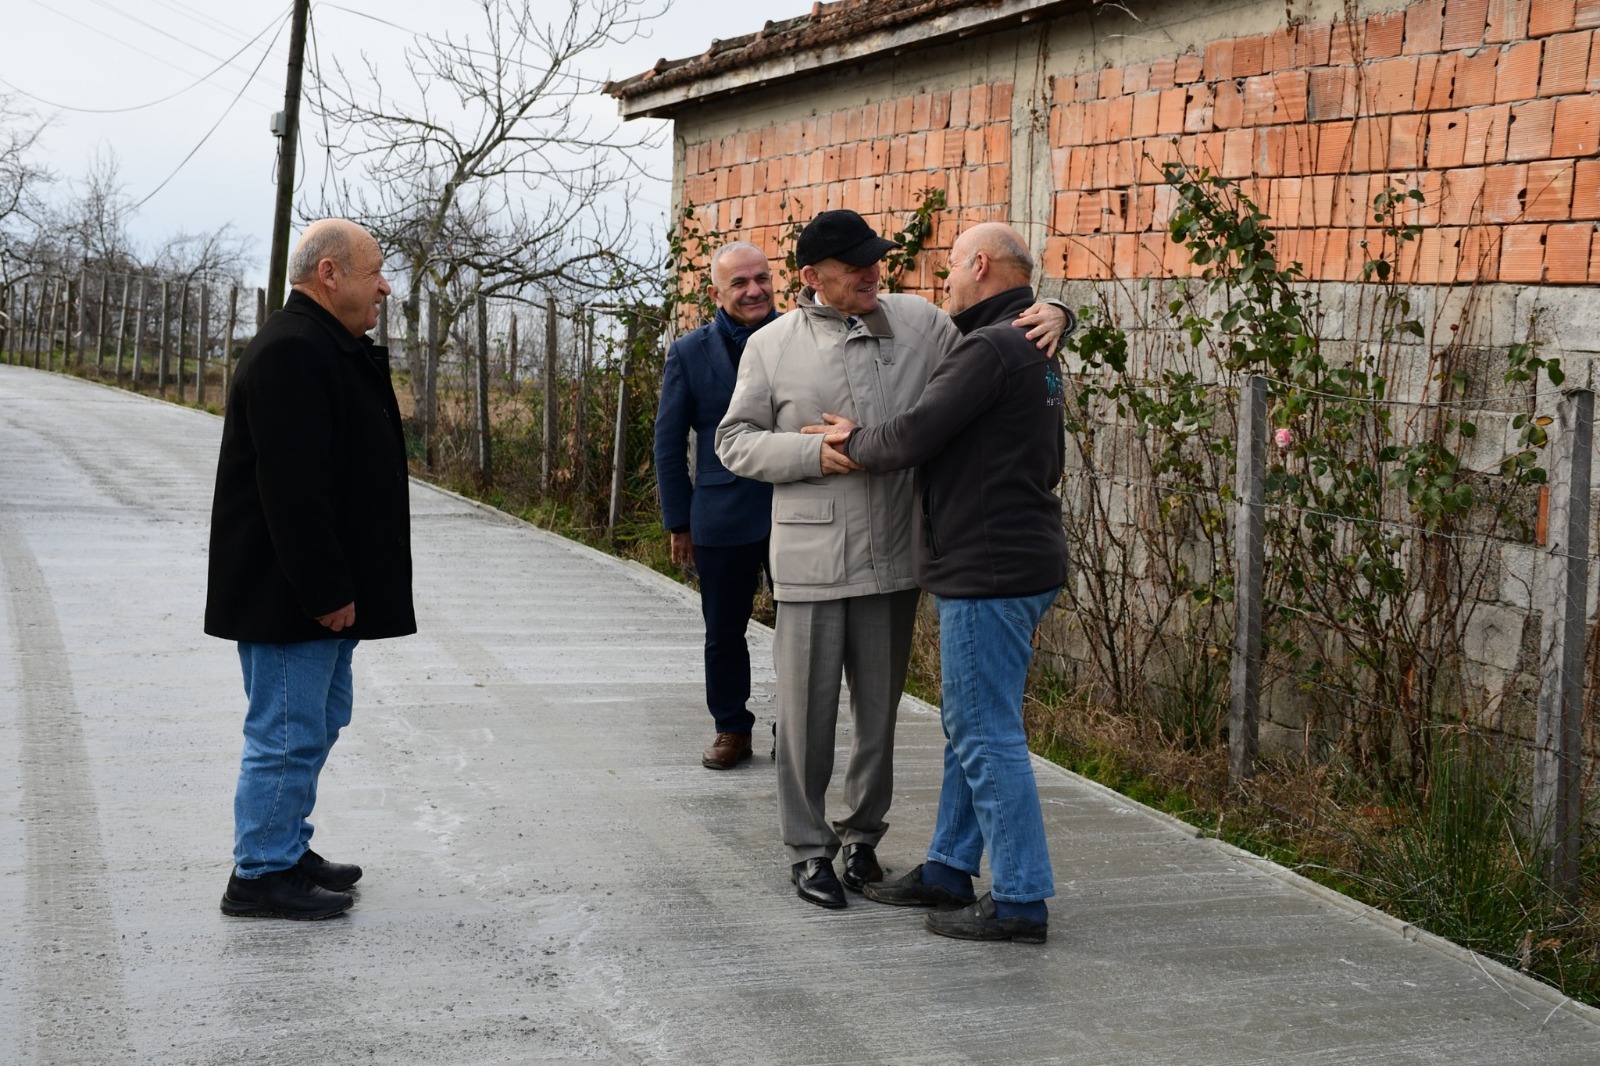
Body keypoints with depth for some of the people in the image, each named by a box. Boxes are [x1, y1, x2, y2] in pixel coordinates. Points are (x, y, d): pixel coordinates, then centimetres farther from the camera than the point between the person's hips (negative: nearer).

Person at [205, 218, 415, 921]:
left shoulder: (330, 350, 16)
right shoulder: (289, 354, -20)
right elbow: (292, 486, -26)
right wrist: (326, 592, -25)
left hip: (322, 593, 11)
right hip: (287, 597, -11)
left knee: (318, 723, 19)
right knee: (289, 731, -4)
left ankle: (287, 850, 30)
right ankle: (260, 876, 6)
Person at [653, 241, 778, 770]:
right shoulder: (690, 353, 1)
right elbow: (668, 443, 5)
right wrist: (679, 522, 3)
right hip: (722, 519, 0)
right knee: (724, 633, 10)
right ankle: (731, 729, 26)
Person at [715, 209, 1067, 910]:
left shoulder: (918, 322, 4)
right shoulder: (772, 346, -1)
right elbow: (734, 441, 1)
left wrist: (1046, 317, -3)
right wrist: (815, 453, -14)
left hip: (894, 557, 3)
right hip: (811, 559, -2)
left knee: (880, 706, 13)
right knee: (808, 709, 4)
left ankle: (862, 834, 30)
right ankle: (807, 849, 17)